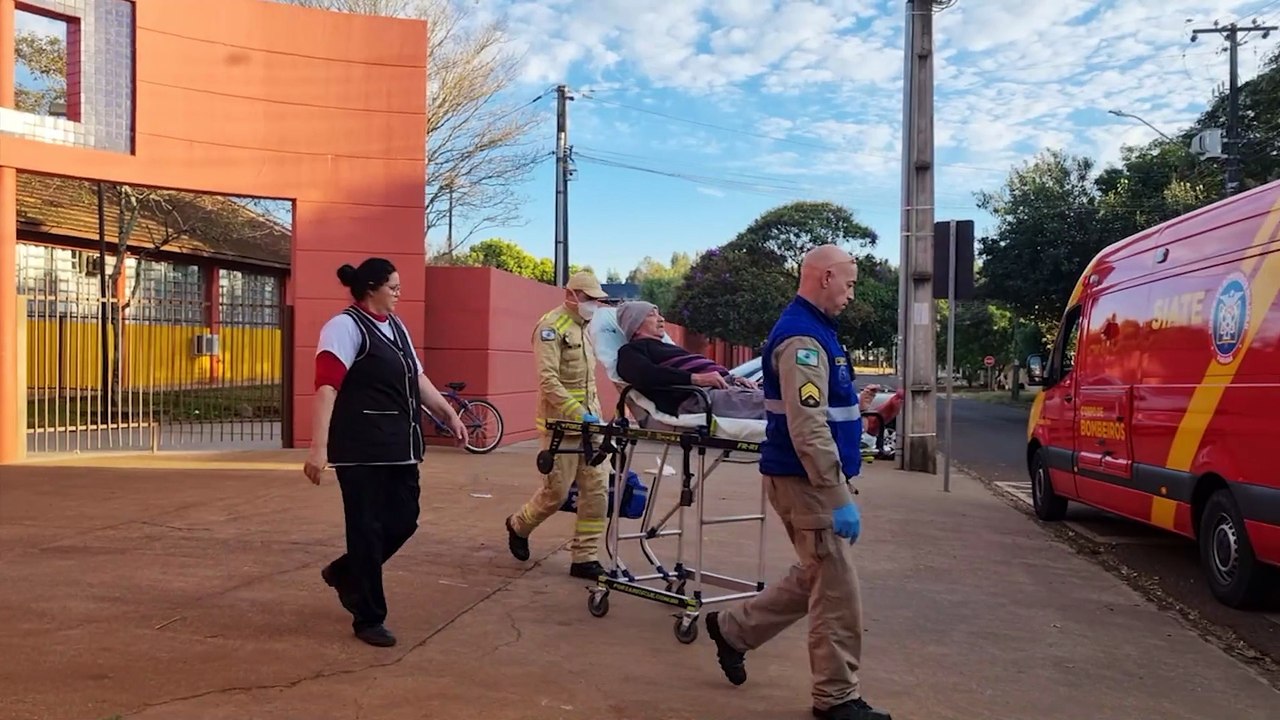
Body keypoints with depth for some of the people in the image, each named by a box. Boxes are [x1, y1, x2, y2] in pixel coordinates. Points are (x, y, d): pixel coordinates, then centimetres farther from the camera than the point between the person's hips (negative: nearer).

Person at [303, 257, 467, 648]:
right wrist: (318, 446, -29)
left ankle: (343, 572, 35)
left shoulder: (396, 327, 16)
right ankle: (369, 618, 15)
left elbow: (417, 378, 25)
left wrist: (449, 415, 24)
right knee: (367, 529, 0)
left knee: (403, 521, 10)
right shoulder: (346, 326, -10)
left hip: (400, 448, 8)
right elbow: (326, 387, -20)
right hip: (362, 451, -8)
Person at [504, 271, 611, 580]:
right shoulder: (552, 327, -12)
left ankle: (584, 558, 10)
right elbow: (547, 380, -21)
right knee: (557, 492, 1)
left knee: (597, 490, 2)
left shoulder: (585, 327, 15)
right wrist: (578, 413, -26)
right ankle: (519, 525, 30)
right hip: (561, 422, -8)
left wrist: (594, 411, 11)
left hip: (589, 421, 8)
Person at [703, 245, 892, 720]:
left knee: (816, 579, 20)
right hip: (807, 480, -10)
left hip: (810, 477, 10)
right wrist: (839, 499, -26)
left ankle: (734, 629, 30)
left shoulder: (810, 329, 14)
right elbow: (808, 430, -27)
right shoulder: (803, 338, -20)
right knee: (837, 591, -1)